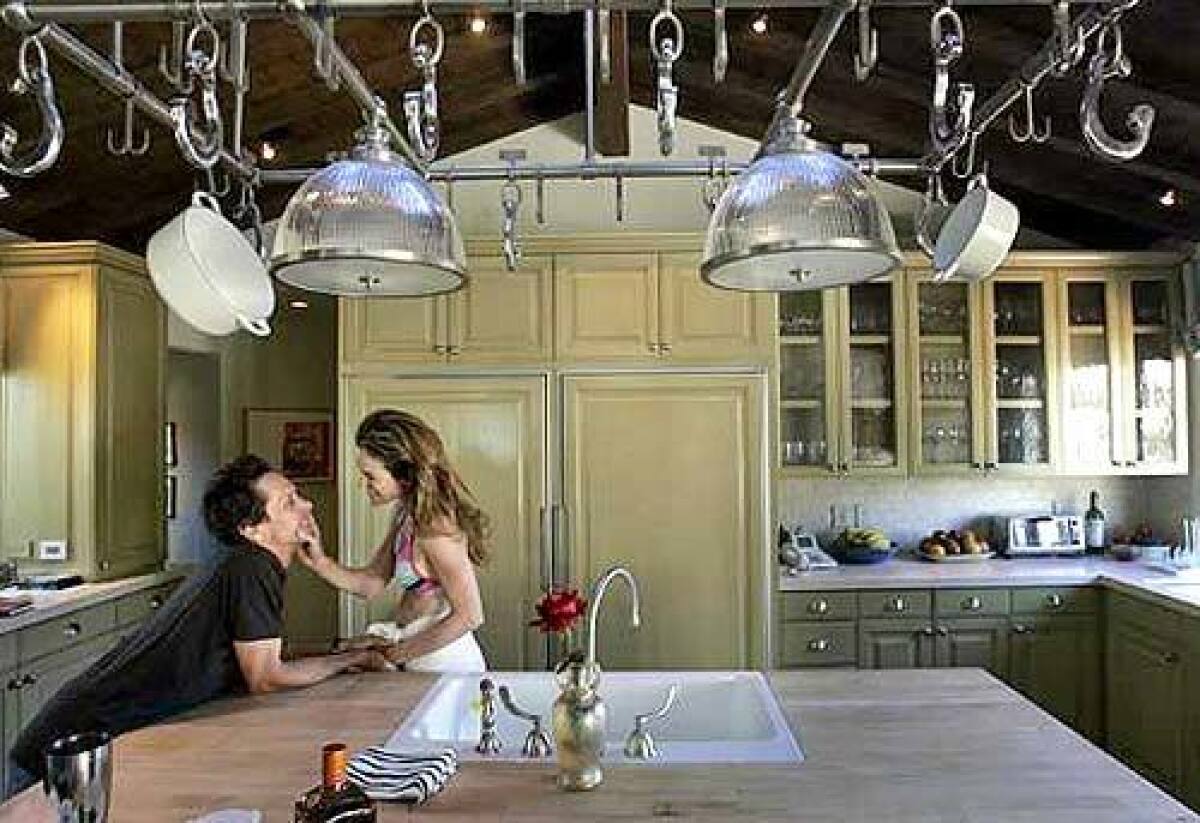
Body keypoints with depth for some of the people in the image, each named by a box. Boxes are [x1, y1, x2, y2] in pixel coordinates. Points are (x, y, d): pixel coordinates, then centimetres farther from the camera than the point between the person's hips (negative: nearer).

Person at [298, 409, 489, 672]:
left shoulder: (433, 528, -24)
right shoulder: (406, 513, 3)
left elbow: (469, 616, -21)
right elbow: (371, 583, 6)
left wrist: (398, 654, -16)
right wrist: (319, 561, -8)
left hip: (445, 667, -8)